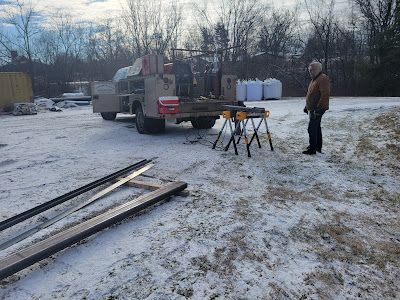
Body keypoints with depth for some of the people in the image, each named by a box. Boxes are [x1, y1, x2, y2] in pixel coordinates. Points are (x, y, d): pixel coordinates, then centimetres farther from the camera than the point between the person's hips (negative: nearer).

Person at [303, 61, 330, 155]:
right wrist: (307, 107, 21)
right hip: (312, 109, 10)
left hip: (317, 109, -10)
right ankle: (318, 147, 26)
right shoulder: (314, 79, 17)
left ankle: (312, 149, -3)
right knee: (316, 127, 16)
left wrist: (318, 108, -26)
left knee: (312, 128, -9)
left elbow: (325, 95, -23)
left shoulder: (323, 79, -15)